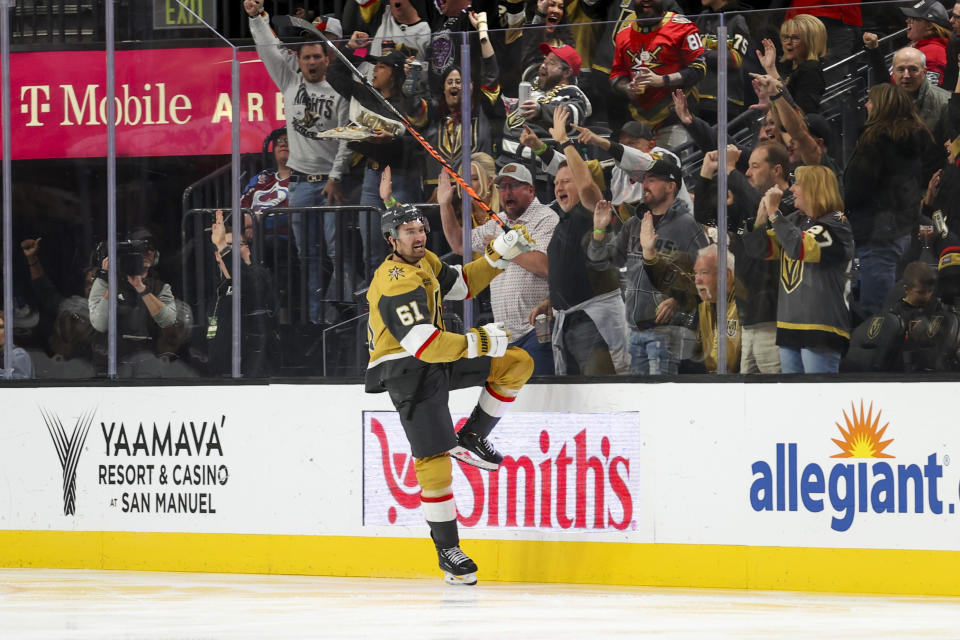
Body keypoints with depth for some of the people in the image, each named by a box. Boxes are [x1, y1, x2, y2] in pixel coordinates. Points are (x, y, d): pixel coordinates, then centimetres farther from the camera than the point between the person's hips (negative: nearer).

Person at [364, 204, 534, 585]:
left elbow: (461, 284, 22)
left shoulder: (424, 262, 8)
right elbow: (424, 344, -31)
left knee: (517, 363, 1)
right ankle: (447, 550, -1)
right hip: (407, 372, -9)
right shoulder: (397, 283, -23)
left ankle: (470, 439, 10)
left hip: (440, 362, 9)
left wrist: (499, 255, 10)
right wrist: (478, 342, -31)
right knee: (434, 458, -10)